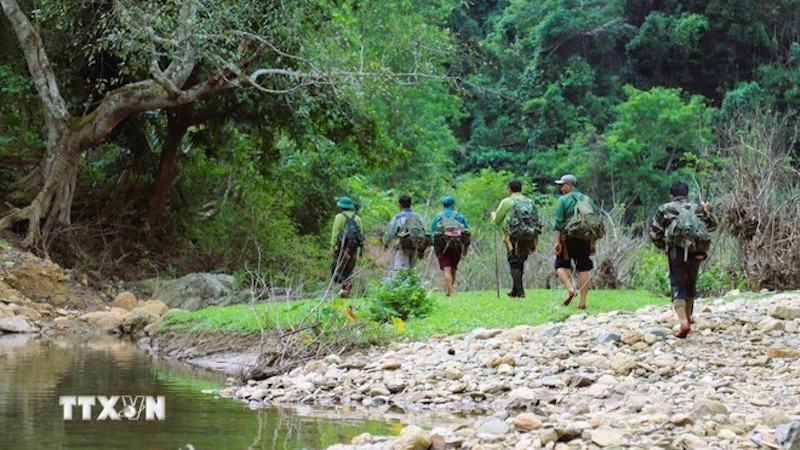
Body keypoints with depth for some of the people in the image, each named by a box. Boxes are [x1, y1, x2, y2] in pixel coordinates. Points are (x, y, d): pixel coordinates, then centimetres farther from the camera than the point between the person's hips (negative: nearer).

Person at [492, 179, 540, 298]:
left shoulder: (507, 202, -4)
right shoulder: (530, 202, 11)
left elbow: (497, 221, 4)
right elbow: (536, 222, 11)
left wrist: (493, 215, 28)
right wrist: (534, 242, 15)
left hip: (513, 239, -5)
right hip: (528, 239, 5)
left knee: (514, 264, 0)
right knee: (520, 264, 15)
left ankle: (520, 292, -9)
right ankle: (515, 290, 21)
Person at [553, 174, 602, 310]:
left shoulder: (563, 200, -3)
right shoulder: (587, 199, 14)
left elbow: (559, 223, -10)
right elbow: (596, 221, 14)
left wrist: (557, 241, -10)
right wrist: (593, 243, 17)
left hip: (569, 238, -5)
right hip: (585, 238, 5)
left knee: (561, 265, 7)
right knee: (583, 269, 7)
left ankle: (570, 288, -18)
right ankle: (583, 301, 4)